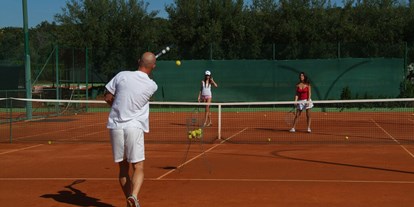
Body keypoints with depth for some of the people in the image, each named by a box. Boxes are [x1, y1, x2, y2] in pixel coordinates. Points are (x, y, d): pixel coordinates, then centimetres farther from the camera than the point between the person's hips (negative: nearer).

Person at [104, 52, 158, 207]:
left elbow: (107, 98, 6)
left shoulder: (122, 76, -2)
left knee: (123, 168, 13)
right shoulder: (152, 86, -3)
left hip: (115, 126, 3)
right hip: (134, 127, -2)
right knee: (138, 168, -2)